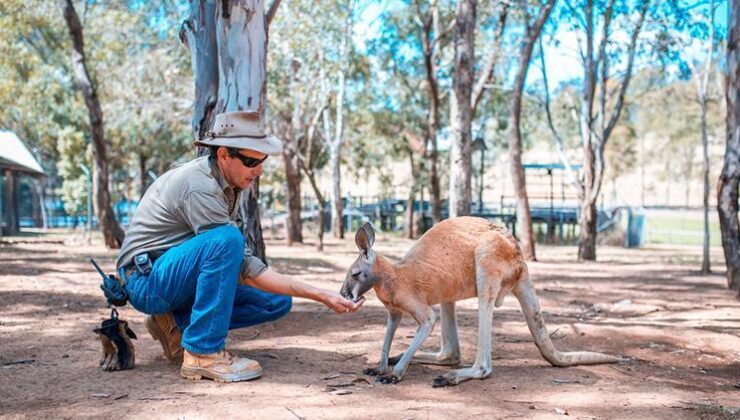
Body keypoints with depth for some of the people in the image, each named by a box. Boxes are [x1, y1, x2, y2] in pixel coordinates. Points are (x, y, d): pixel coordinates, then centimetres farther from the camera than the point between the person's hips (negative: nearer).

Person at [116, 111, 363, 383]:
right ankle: (203, 353, -26)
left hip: (184, 277, 9)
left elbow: (240, 264, 10)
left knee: (277, 302, -3)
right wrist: (321, 296, -28)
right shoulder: (200, 188, -25)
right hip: (147, 280, -9)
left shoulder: (227, 182, 3)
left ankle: (176, 323, 3)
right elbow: (247, 270, -26)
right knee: (227, 239, -34)